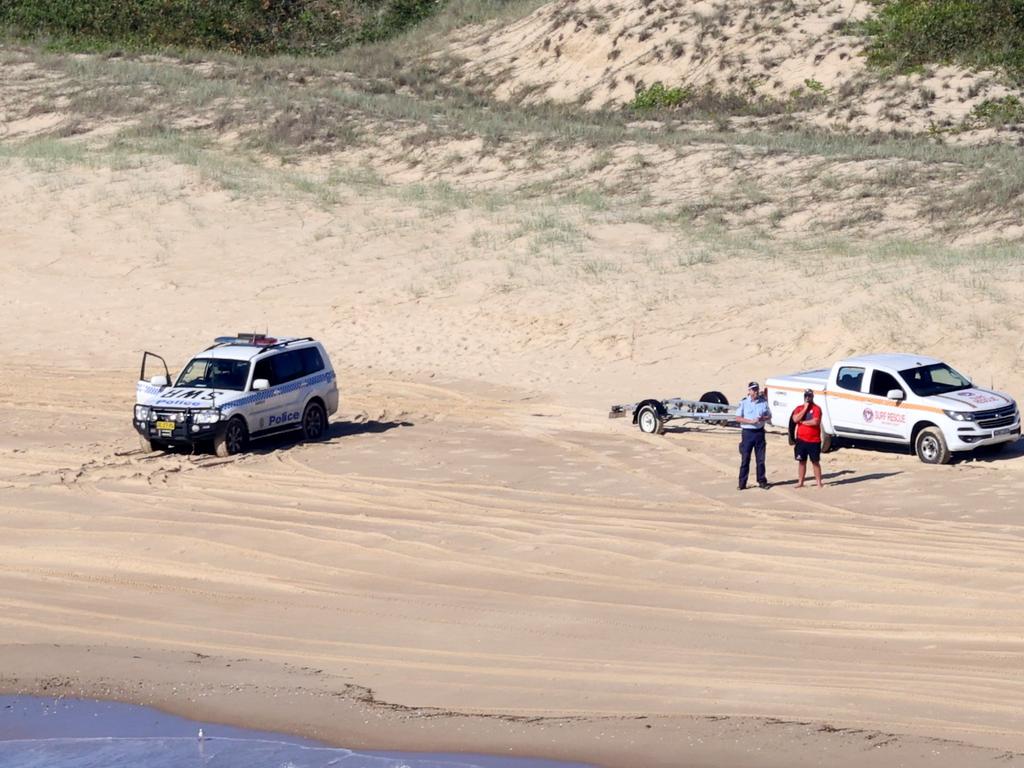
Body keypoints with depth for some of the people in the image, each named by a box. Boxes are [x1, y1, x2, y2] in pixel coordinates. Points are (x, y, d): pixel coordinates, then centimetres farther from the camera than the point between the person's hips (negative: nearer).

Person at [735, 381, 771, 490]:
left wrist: (763, 418, -11)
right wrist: (751, 421, -18)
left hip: (759, 432, 3)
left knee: (761, 458, 7)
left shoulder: (763, 402, 5)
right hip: (747, 432, -3)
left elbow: (769, 416, 12)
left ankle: (762, 481, 17)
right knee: (745, 458, -1)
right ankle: (742, 483, 3)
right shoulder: (743, 402, -4)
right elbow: (738, 418, -6)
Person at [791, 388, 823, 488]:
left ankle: (819, 483, 4)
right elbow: (795, 419, -10)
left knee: (815, 462, 1)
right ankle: (800, 482, 17)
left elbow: (815, 422, -19)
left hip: (813, 441, -4)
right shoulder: (799, 408, 8)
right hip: (801, 439, 4)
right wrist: (805, 409, -11)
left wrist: (802, 422, -8)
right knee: (801, 461, 9)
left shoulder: (816, 409, -5)